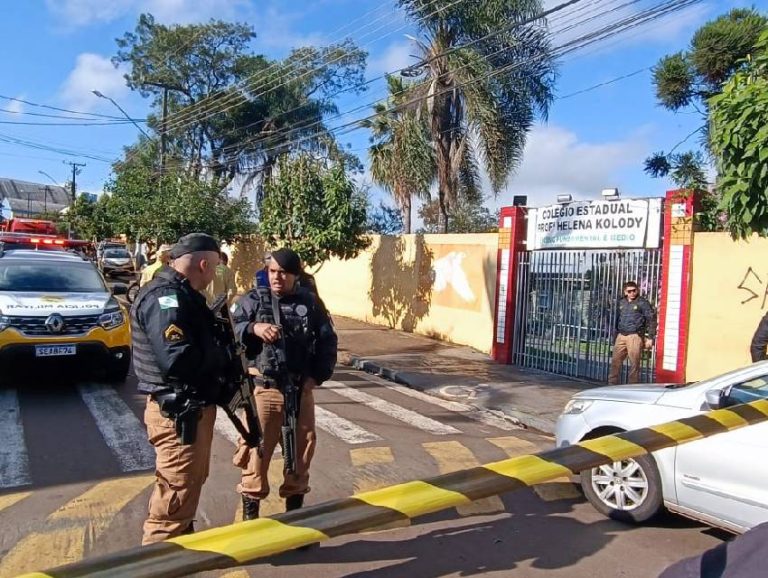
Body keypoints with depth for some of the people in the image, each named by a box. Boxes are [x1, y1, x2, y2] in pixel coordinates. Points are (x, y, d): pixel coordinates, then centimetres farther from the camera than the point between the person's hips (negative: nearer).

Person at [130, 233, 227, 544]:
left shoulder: (179, 294, 13)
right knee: (176, 496, -1)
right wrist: (222, 356, -16)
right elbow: (177, 358, -32)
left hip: (190, 408, 11)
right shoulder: (165, 297, -21)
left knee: (190, 483, 26)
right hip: (178, 413, -11)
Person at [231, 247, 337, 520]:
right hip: (263, 388, -2)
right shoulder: (253, 300, 1)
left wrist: (318, 375, -2)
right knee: (256, 451, 3)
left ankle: (295, 510, 32)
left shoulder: (310, 303, 6)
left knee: (301, 452, 13)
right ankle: (250, 512, 23)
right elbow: (230, 330, -11)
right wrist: (253, 328, -30)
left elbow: (328, 341, 9)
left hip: (301, 390, 3)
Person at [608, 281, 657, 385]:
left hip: (635, 336, -5)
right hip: (621, 336, 5)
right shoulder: (621, 302, 15)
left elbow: (651, 320, -4)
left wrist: (650, 338, -9)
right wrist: (615, 336, 21)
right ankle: (612, 384, 11)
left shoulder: (642, 303, -2)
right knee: (615, 361, 3)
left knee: (634, 364, -2)